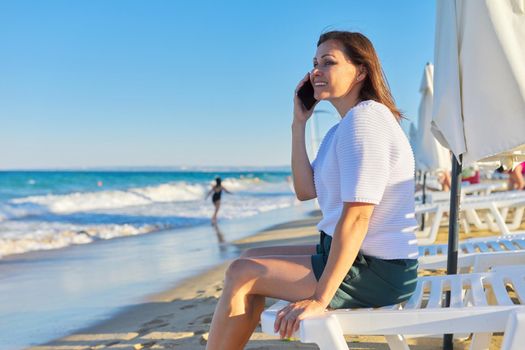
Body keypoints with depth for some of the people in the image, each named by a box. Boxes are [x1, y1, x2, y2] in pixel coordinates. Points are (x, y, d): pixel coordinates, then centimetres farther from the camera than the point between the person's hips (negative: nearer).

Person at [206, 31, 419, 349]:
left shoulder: (364, 119, -17)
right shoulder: (342, 129, 15)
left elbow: (356, 217, -25)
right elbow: (305, 190, 9)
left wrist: (320, 299, -26)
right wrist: (299, 124, 6)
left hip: (378, 272, -10)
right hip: (359, 256, 10)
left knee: (242, 274, -10)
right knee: (251, 259, 15)